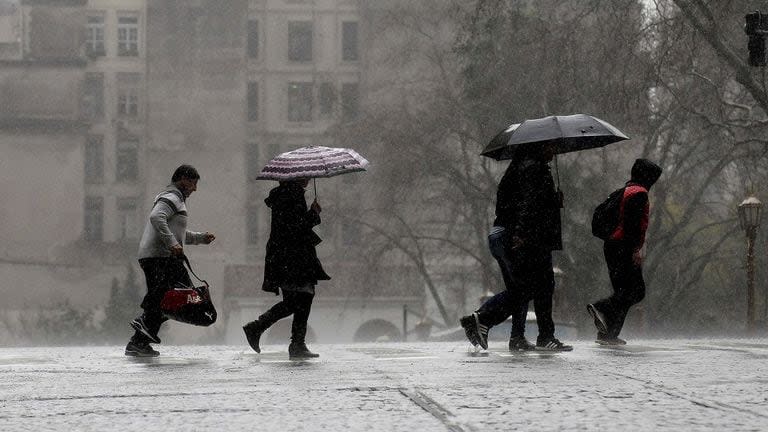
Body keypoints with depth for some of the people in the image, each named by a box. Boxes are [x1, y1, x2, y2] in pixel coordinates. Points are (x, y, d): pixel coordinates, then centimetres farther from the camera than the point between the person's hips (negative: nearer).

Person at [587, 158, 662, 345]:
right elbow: (633, 222, -18)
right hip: (624, 247, -10)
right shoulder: (639, 193, -8)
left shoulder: (626, 190, 23)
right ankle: (601, 308, -27)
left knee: (623, 291, 10)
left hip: (611, 245, 10)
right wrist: (636, 249, -20)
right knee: (637, 290, -11)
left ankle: (608, 333, 1)